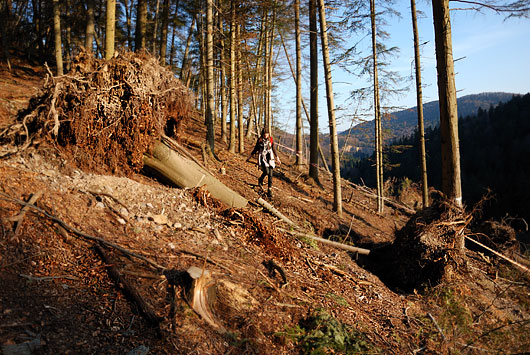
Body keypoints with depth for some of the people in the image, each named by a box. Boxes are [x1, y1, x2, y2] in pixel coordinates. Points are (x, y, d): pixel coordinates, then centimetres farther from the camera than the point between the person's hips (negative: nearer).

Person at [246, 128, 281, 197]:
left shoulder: (270, 140, 4)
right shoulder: (259, 140, -1)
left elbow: (274, 149, 14)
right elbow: (255, 149, 10)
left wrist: (277, 158, 16)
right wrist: (250, 157, 12)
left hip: (270, 158, 3)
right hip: (262, 158, -2)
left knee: (270, 174, -4)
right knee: (266, 171, -22)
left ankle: (269, 190, 4)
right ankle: (260, 180, 12)